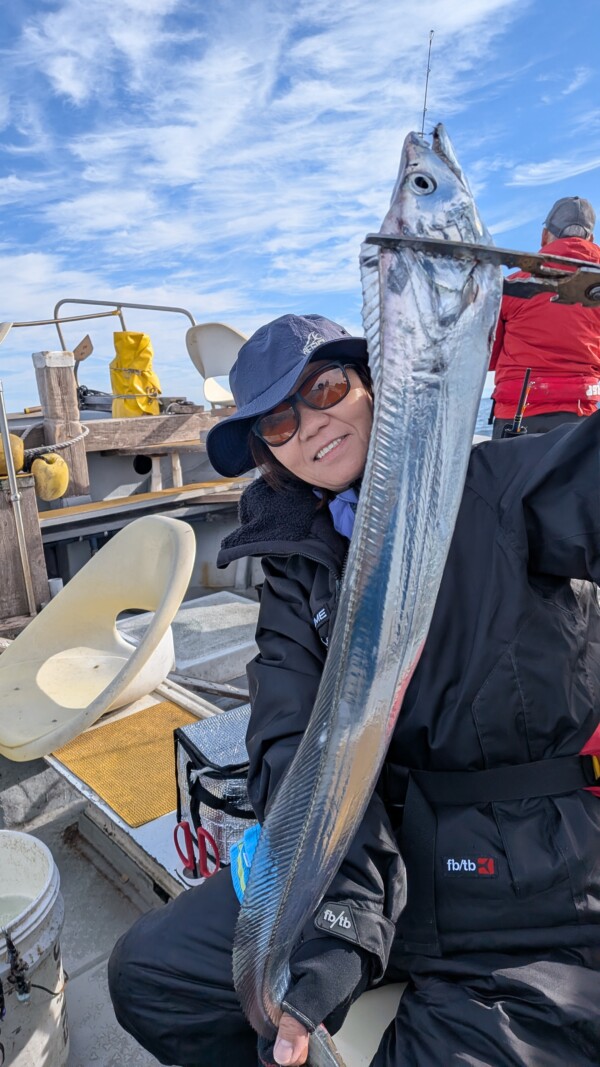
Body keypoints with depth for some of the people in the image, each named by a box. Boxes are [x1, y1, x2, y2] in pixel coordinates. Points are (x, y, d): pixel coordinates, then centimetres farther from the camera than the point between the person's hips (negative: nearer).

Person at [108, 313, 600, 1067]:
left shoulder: (502, 486, -10)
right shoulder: (300, 567, 1)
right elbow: (298, 752, -10)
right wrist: (325, 952, -19)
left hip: (539, 915, -3)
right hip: (392, 866, 4)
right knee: (149, 972, 1)